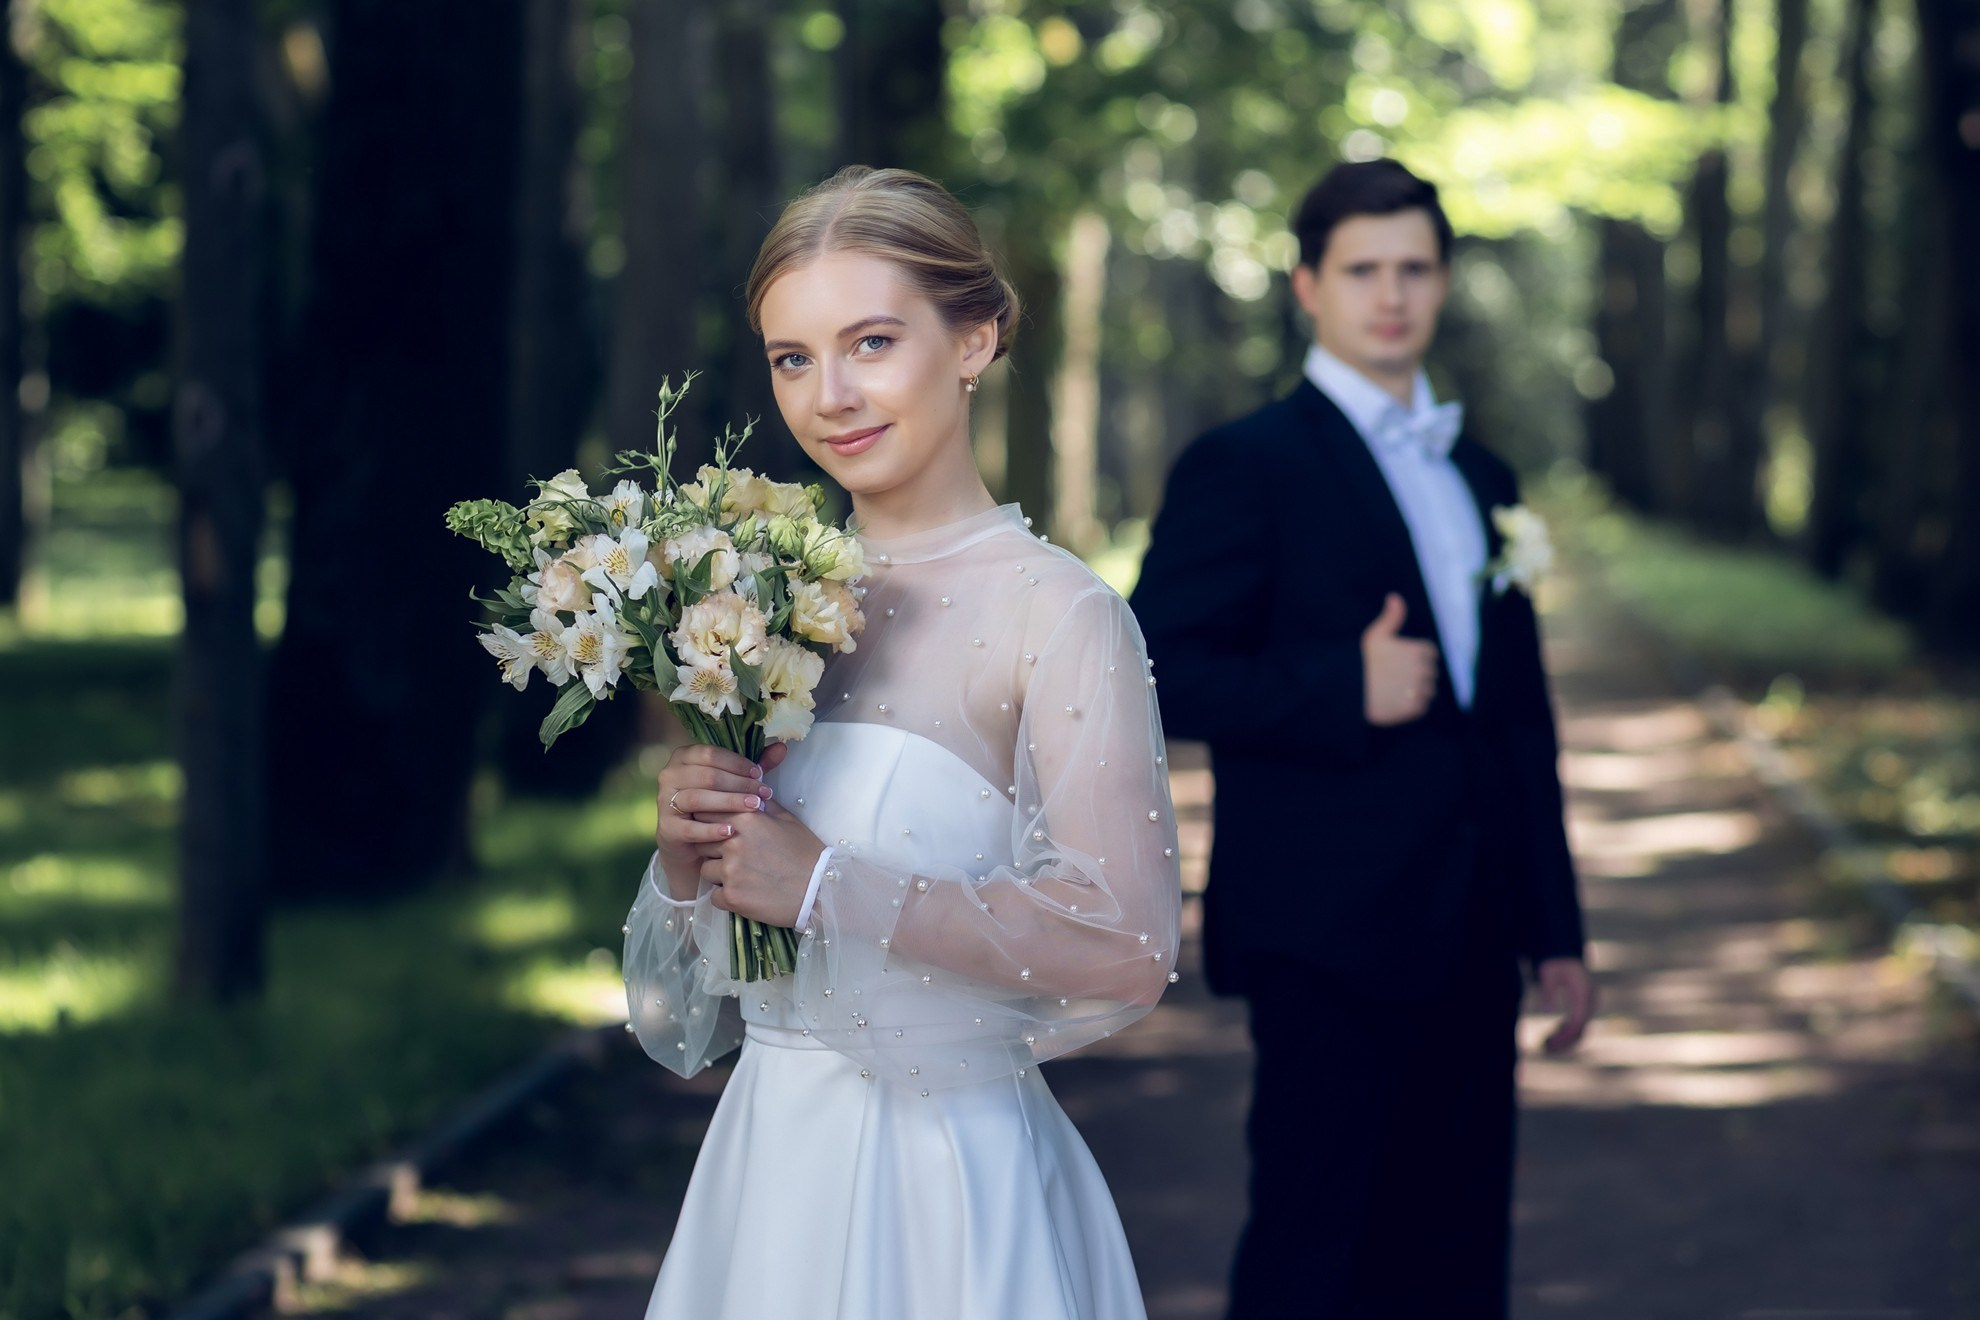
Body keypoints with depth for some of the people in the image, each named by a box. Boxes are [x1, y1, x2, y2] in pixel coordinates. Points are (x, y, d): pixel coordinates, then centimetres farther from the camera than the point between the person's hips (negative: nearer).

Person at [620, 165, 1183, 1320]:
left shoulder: (1056, 611, -13)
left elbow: (1127, 949, -24)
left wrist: (826, 883, -20)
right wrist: (689, 857, -8)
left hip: (948, 1178, -6)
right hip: (770, 1162, 6)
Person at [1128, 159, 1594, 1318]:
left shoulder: (1481, 477, 17)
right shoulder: (1246, 466, -4)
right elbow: (1154, 672, -13)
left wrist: (1555, 929, 17)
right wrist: (1343, 690, -21)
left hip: (1469, 938, 7)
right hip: (1328, 930, -7)